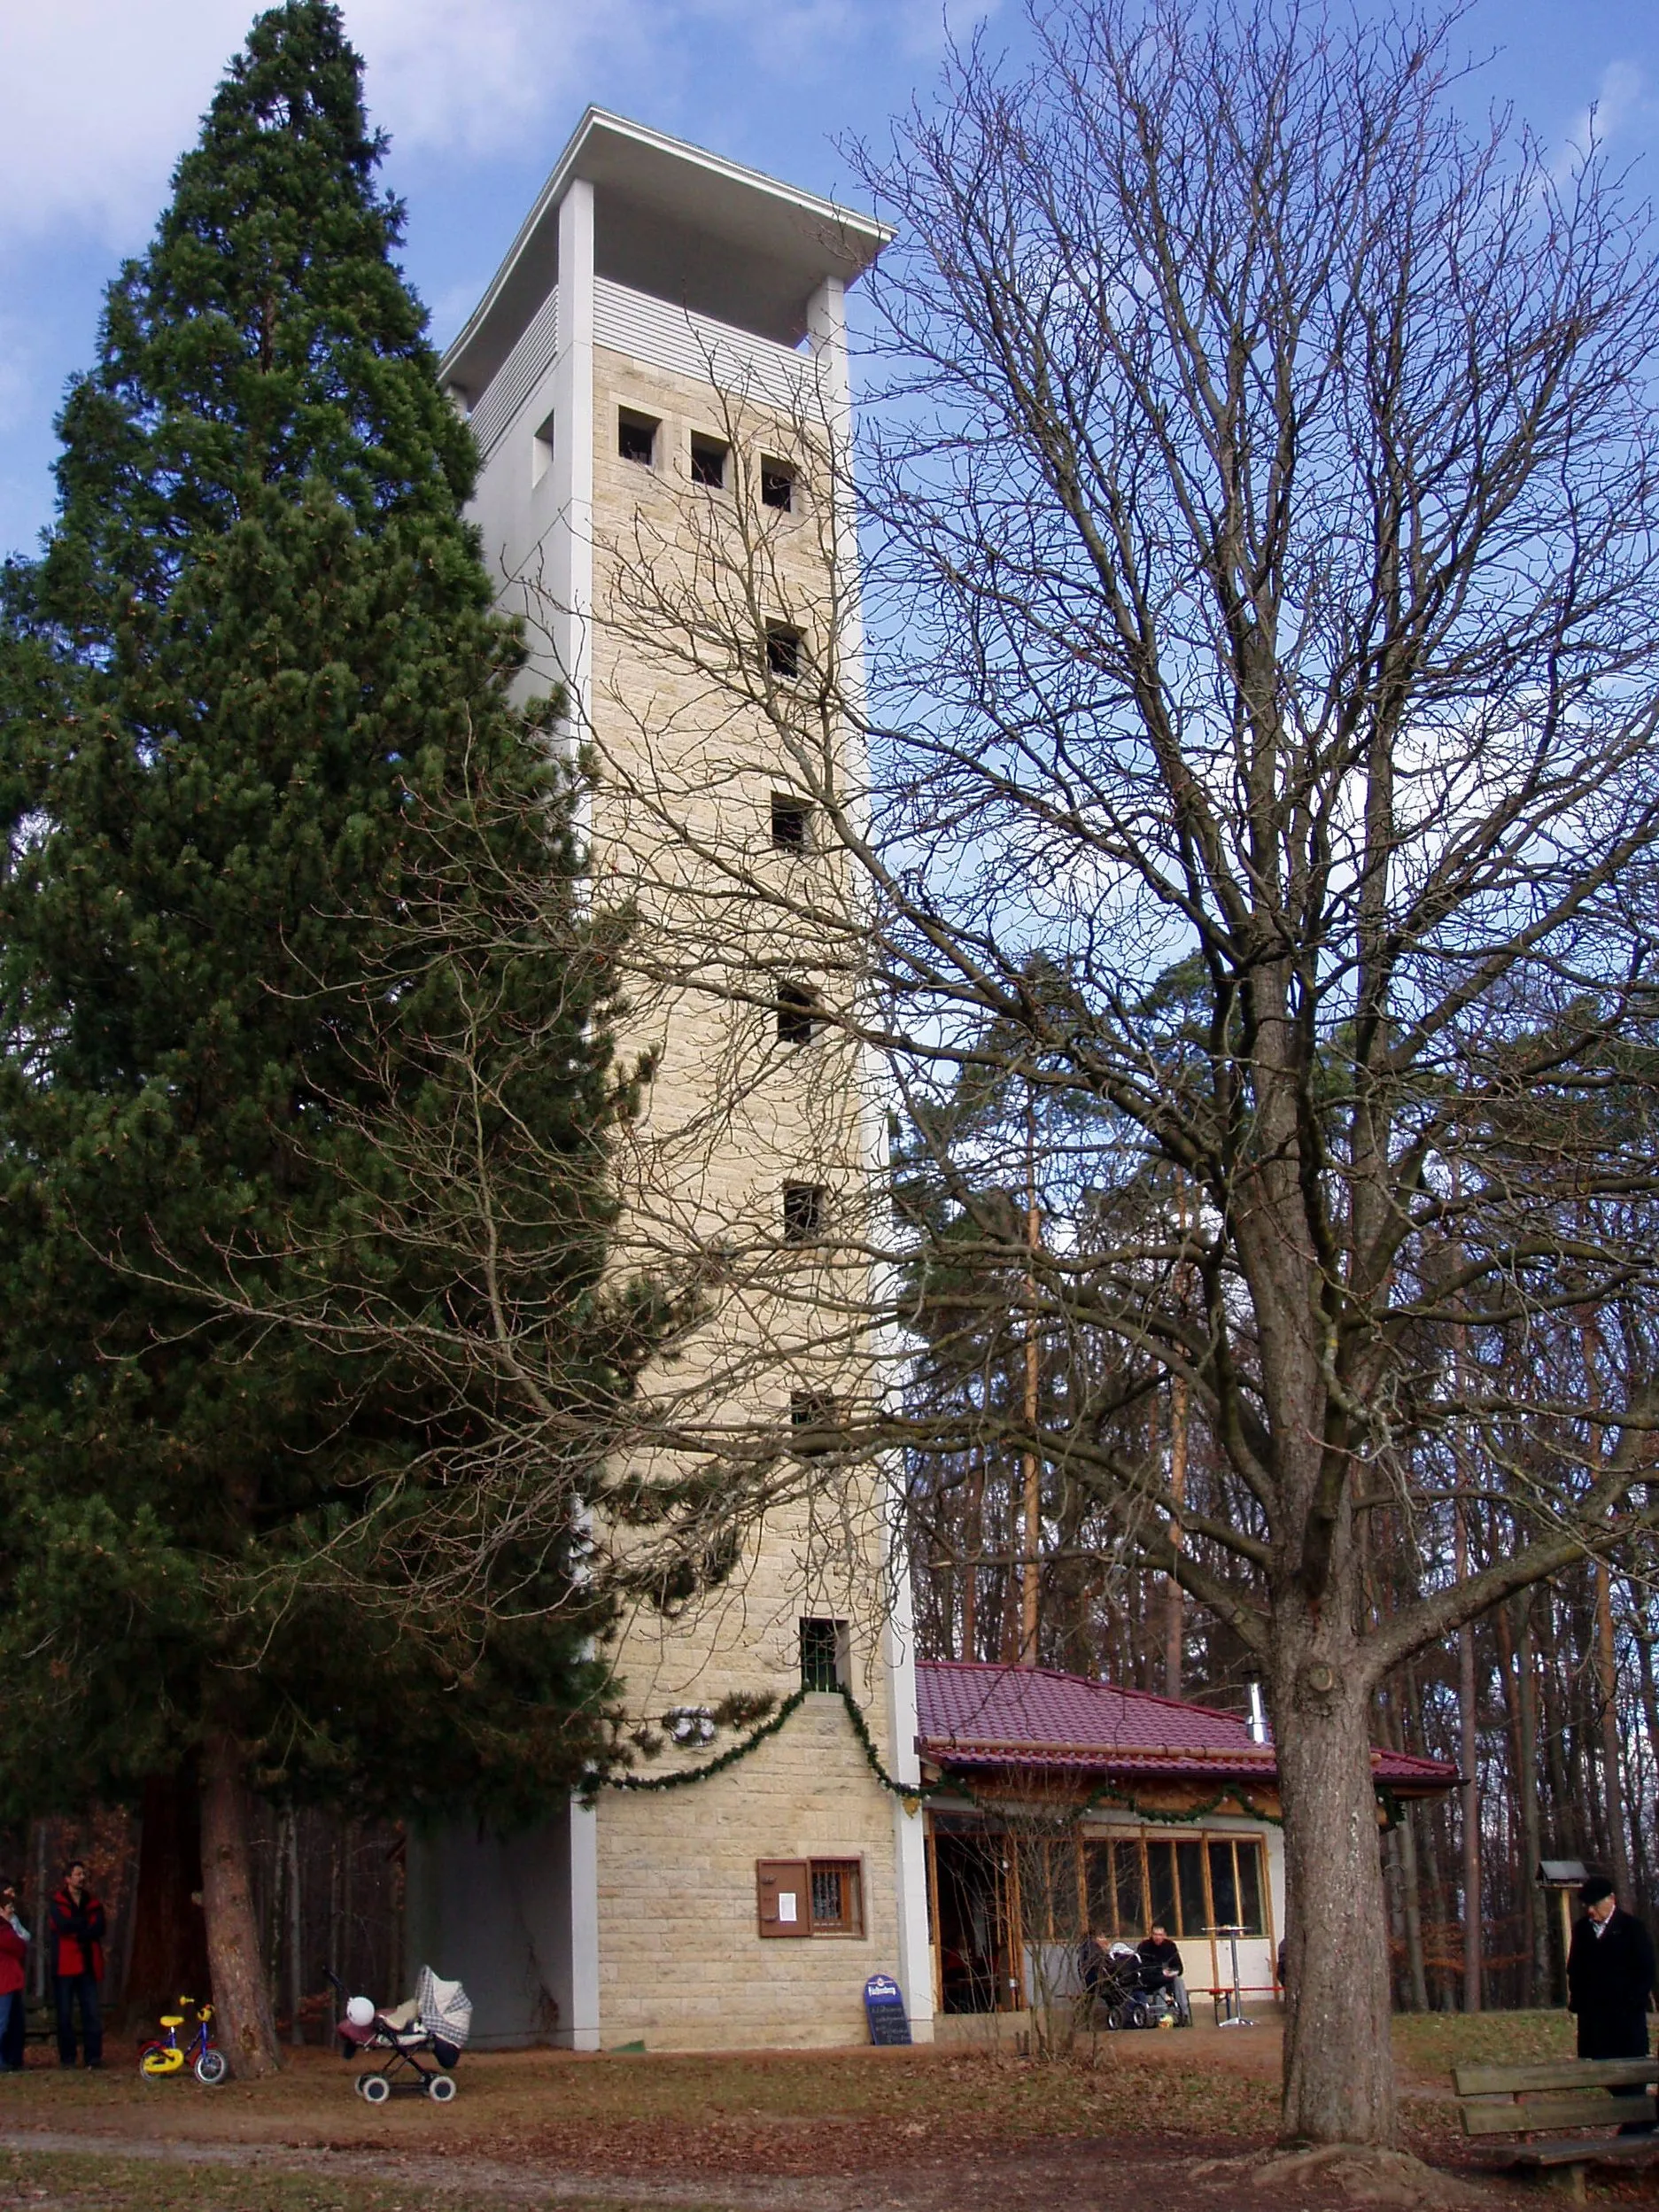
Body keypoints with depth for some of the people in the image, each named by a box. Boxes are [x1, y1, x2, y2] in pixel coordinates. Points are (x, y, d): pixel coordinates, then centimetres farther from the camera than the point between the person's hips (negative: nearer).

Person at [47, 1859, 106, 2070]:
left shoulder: (93, 1904, 12)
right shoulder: (57, 1903, 2)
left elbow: (99, 1929, -4)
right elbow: (63, 1925, -17)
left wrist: (75, 1932, -14)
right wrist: (86, 1923, -8)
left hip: (87, 1966, 3)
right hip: (64, 1965, -2)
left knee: (92, 2013, -2)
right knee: (65, 2014, 0)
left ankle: (94, 2056, 0)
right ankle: (67, 2058, 7)